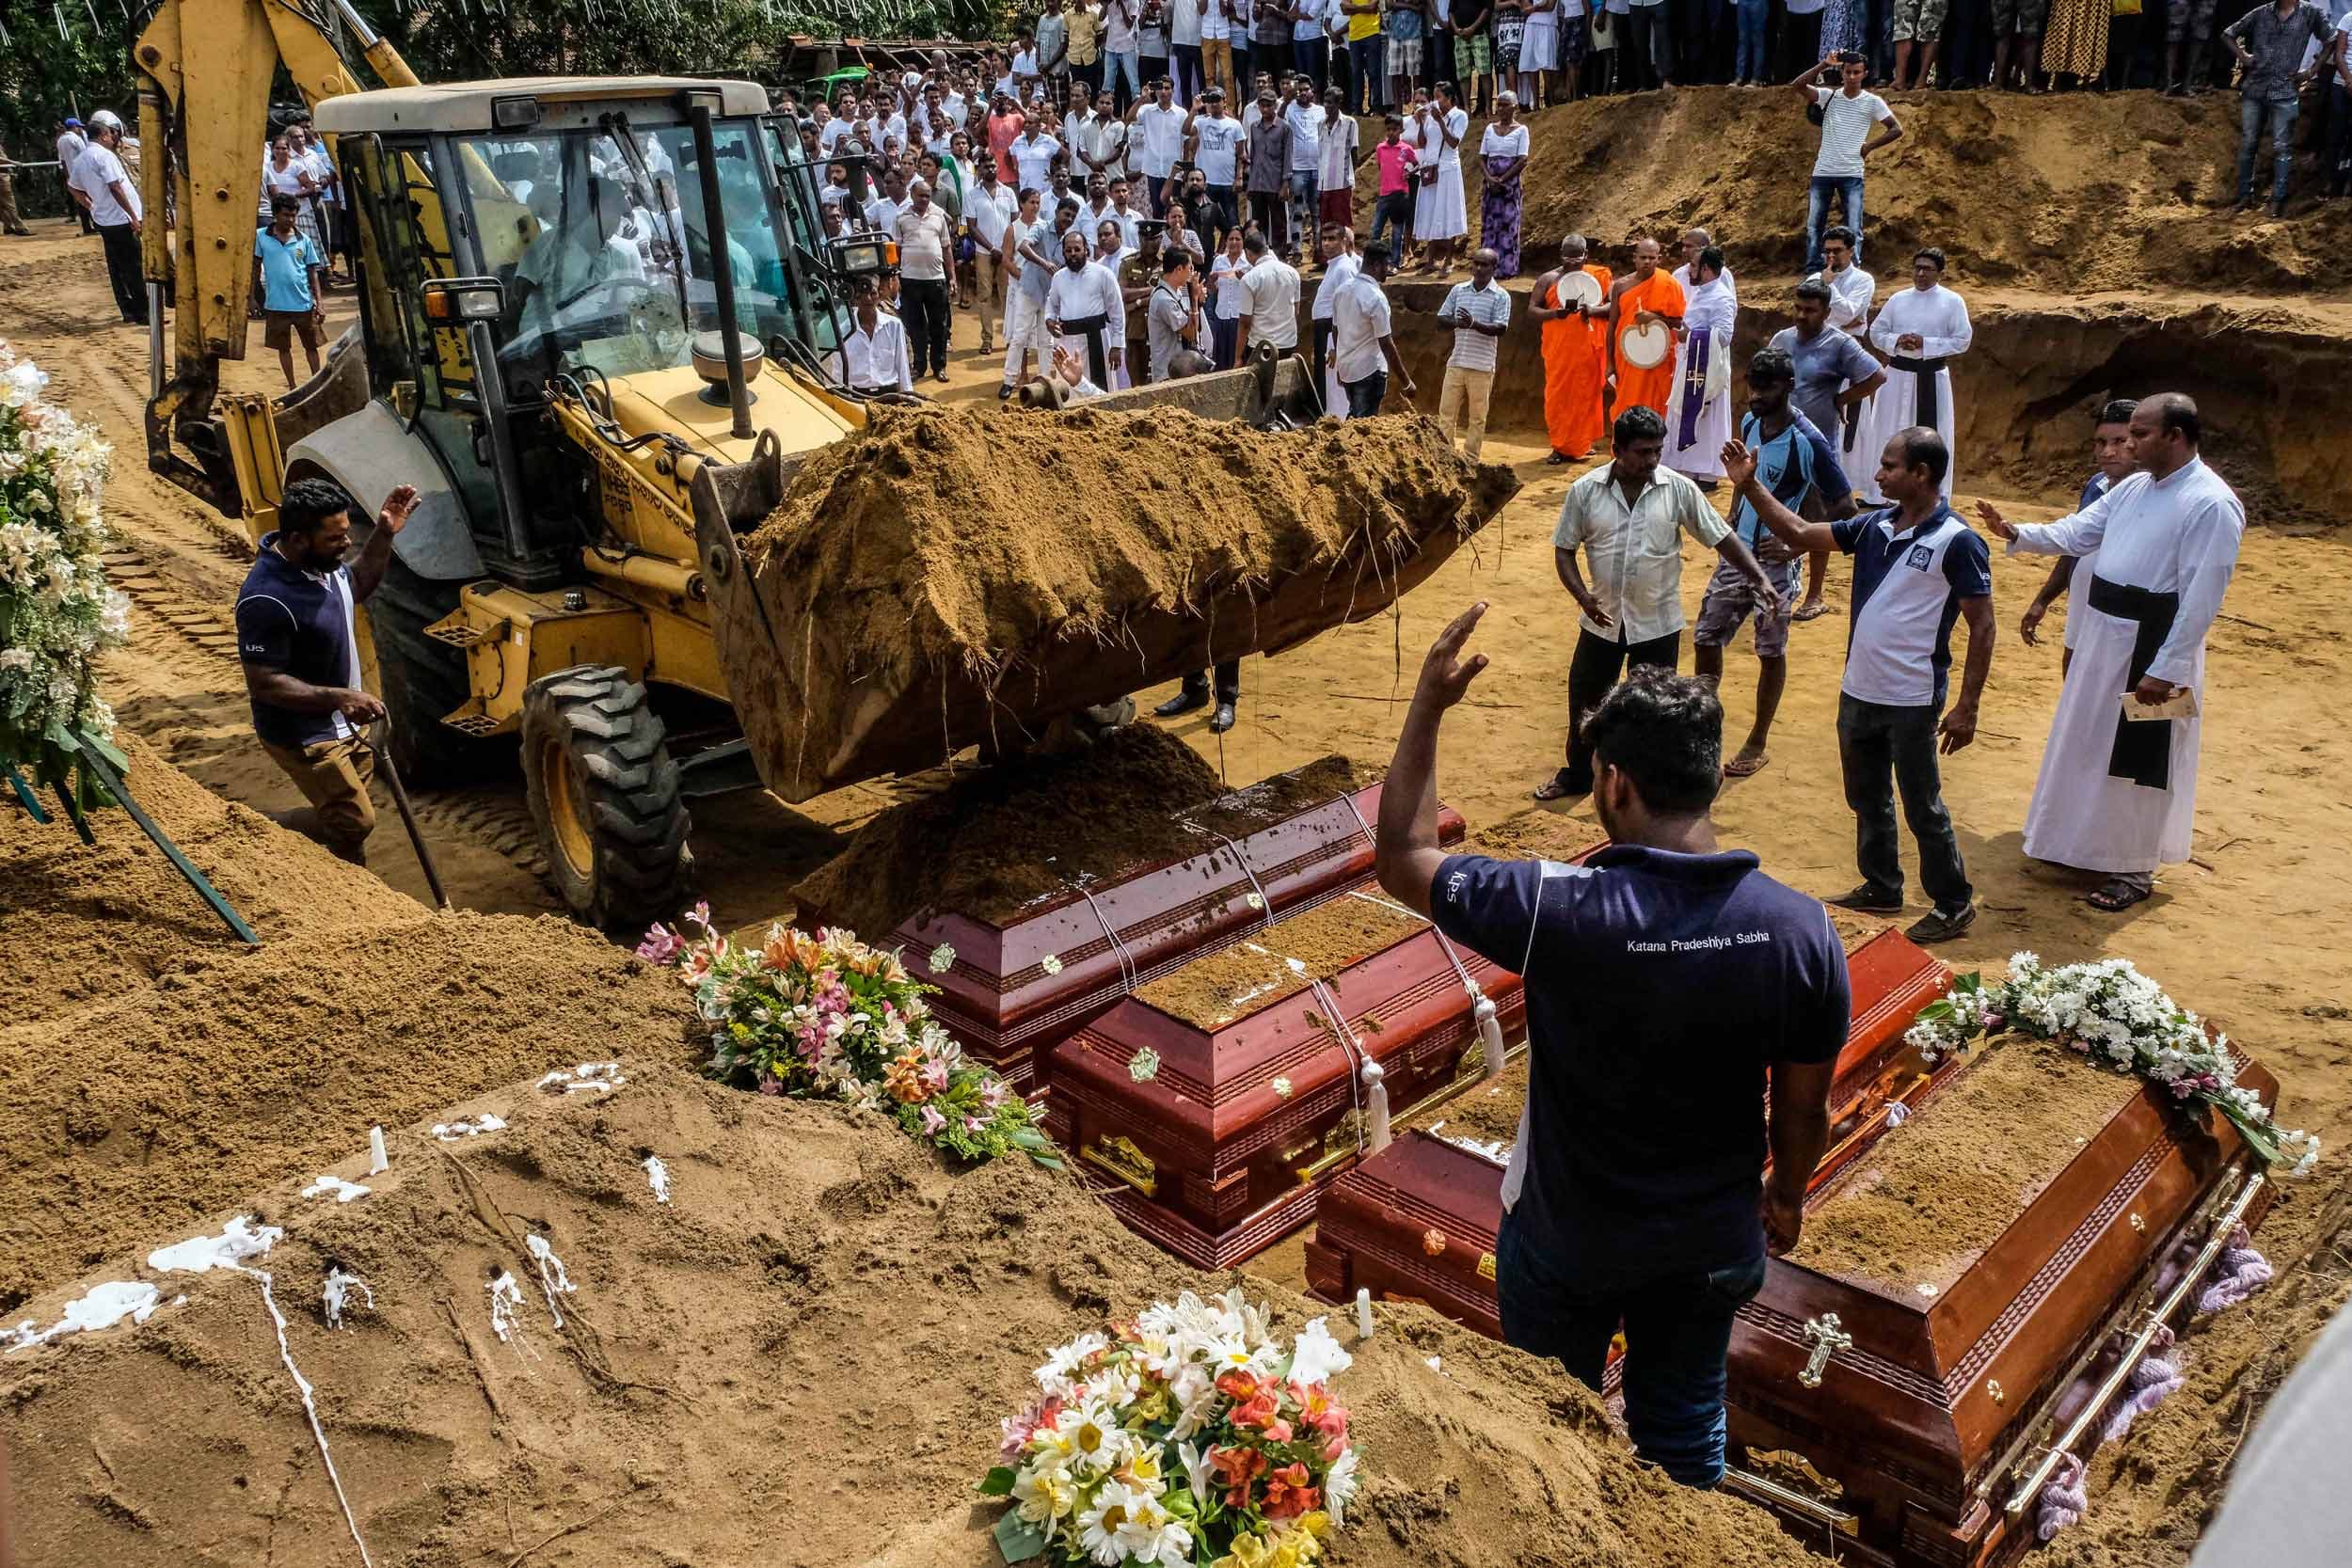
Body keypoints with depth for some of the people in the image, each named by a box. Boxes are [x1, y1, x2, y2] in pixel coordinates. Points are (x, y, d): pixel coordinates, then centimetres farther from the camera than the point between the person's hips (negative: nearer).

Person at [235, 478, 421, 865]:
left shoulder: (320, 559, -6)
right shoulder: (267, 601, -32)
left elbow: (356, 586, 16)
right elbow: (263, 684, -28)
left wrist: (384, 535, 3)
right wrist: (338, 697, -34)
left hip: (341, 723, 9)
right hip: (302, 735, -9)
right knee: (354, 824, -3)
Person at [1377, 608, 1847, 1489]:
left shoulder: (1559, 911, -31)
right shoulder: (1800, 930, -20)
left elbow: (1399, 861, -15)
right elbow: (1803, 1108, -7)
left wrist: (1427, 708, -13)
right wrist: (1786, 1196, 14)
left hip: (1566, 1241, -2)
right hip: (1712, 1242, 3)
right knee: (1685, 1430, 26)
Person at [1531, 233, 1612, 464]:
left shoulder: (1599, 276, 8)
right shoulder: (1549, 279, 9)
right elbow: (1532, 309, 5)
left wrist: (1591, 311, -16)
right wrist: (1554, 313, -14)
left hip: (1588, 348, 0)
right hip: (1558, 348, 0)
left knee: (1585, 395, 1)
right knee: (1558, 395, -3)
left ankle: (1579, 445, 10)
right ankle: (1559, 447, 3)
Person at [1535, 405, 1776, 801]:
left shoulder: (1678, 489, -9)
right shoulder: (1585, 490, -8)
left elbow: (1722, 538, -5)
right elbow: (1564, 549, -2)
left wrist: (1759, 578, -15)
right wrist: (1582, 595, -18)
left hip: (1658, 622, -1)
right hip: (1602, 619, 1)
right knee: (1584, 700, 14)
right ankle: (1578, 775, 35)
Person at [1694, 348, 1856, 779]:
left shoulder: (1808, 442, -20)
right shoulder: (1750, 424, 1)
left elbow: (1845, 510, -15)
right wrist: (1730, 526, 12)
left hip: (1775, 563, -6)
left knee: (1771, 653, 7)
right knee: (1705, 637, 10)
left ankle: (1758, 744, 21)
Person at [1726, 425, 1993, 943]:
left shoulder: (1956, 542, -15)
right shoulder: (1874, 526, 3)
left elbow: (1982, 626, -13)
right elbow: (1800, 535, 9)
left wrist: (1967, 707, -16)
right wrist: (1750, 486, 0)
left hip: (1912, 703, -7)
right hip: (1857, 694, 7)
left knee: (1922, 807, 4)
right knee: (1867, 800, 19)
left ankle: (1954, 904, 20)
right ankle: (1881, 888, 36)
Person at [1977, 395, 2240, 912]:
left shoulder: (2212, 505, -18)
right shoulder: (2135, 487, 7)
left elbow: (2201, 599, -21)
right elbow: (2076, 533, 10)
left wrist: (2164, 670, -22)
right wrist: (2017, 533, -7)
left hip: (2151, 643, -8)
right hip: (2101, 634, 8)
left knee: (2138, 759, 3)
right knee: (2089, 745, 20)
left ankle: (2133, 870, 18)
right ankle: (2087, 843, 38)